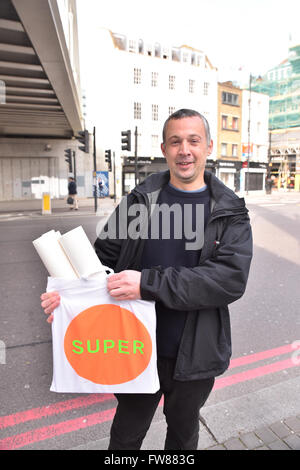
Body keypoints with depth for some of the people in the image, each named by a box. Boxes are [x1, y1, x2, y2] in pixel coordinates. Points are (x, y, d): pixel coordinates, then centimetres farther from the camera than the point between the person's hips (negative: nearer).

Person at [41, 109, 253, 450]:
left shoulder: (231, 213, -9)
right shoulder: (139, 201, -5)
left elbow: (231, 278, -22)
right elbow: (104, 255, -1)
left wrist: (148, 284, -30)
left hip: (194, 356, 0)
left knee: (183, 432, 28)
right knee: (126, 434, 25)